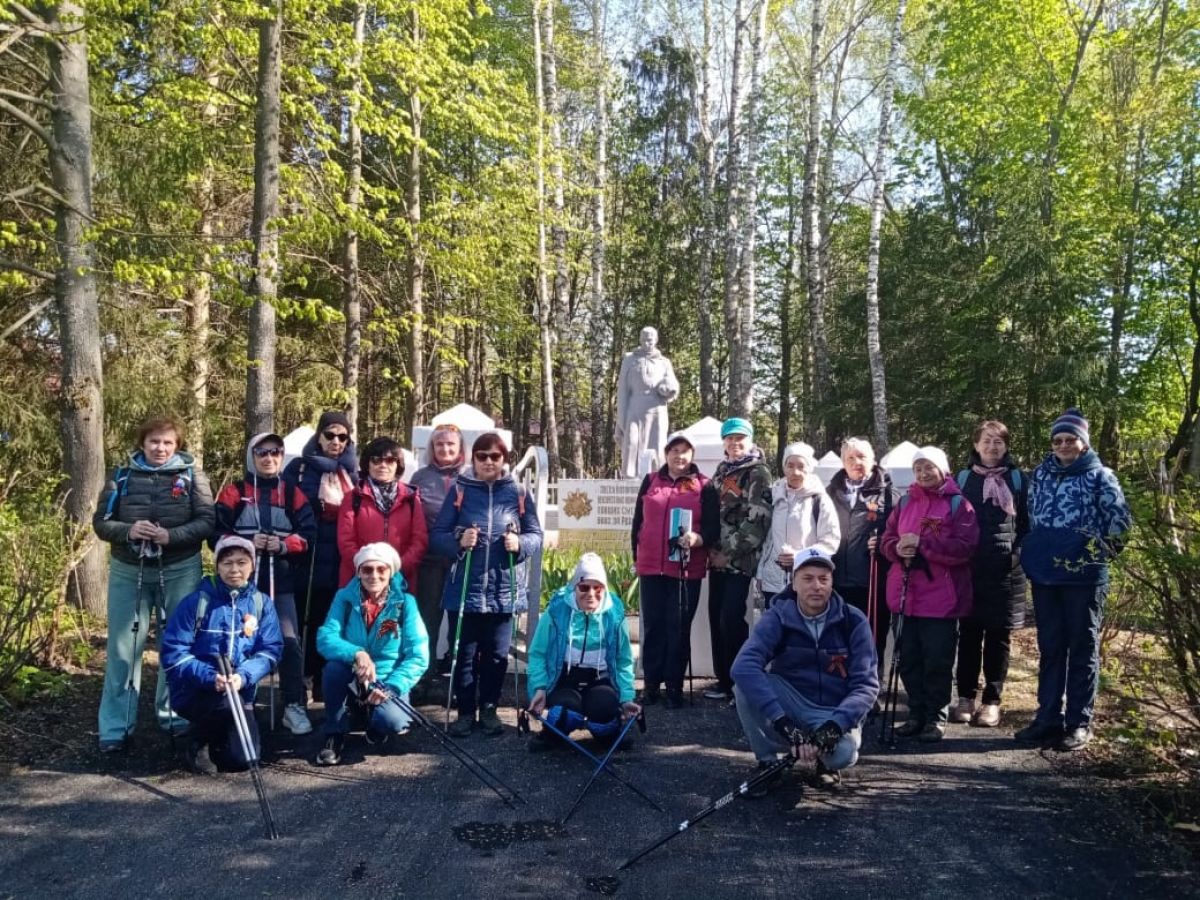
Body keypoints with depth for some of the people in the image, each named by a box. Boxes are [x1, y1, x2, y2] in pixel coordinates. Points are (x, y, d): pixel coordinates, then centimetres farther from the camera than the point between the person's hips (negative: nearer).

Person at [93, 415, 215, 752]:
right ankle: (116, 726, 11)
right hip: (128, 572, 1)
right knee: (123, 647, 2)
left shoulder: (191, 476, 0)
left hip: (179, 572, -1)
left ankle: (173, 712, 24)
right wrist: (128, 531, -18)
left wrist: (171, 535, -21)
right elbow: (100, 522, 2)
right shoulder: (121, 477, 4)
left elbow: (207, 521, -6)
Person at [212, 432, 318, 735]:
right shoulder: (233, 493, 4)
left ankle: (295, 706, 1)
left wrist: (284, 545, -13)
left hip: (281, 583, 1)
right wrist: (246, 542, -15)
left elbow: (308, 533, 4)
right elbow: (216, 533, -1)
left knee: (289, 641, -7)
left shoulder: (293, 494, 9)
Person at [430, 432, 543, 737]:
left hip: (504, 589, 1)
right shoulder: (460, 490, 0)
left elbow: (536, 535, 6)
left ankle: (489, 709, 26)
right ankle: (465, 711, 20)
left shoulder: (518, 493, 3)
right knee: (465, 653, 5)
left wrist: (520, 544, -15)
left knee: (497, 654, 10)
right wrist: (458, 541, -20)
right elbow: (437, 534, -1)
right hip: (466, 588, -1)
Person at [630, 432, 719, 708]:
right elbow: (638, 521, 14)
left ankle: (674, 685, 11)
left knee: (679, 628, 2)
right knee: (653, 625, 8)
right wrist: (636, 555, 15)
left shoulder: (704, 486, 1)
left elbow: (713, 528, -2)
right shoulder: (650, 481, 9)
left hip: (687, 568, -2)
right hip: (651, 567, 3)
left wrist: (698, 538, -22)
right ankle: (651, 682, 17)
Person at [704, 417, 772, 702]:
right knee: (716, 618, 7)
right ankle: (723, 679, 18)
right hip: (717, 558, 7)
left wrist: (729, 552, -12)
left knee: (731, 620, -10)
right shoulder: (721, 472, 16)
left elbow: (757, 520, -14)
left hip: (740, 559, -7)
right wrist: (711, 548, 5)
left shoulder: (758, 474, -6)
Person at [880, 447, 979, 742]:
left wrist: (922, 543, -20)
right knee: (908, 659, 11)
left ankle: (937, 718, 16)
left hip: (941, 598, -5)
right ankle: (917, 714, 24)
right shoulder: (905, 502, 12)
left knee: (937, 661, 2)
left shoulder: (958, 504, -4)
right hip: (906, 594, 5)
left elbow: (965, 548, -14)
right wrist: (898, 549, -11)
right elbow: (887, 539, 12)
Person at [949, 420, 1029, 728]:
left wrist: (1020, 553, -7)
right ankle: (966, 697, 15)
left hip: (1006, 570, -1)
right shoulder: (962, 479, 9)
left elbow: (1028, 524, 7)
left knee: (999, 637, 5)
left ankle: (992, 700, 13)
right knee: (969, 634, 5)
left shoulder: (1019, 480, 6)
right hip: (969, 569, 1)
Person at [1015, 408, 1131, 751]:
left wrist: (1101, 552, -4)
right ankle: (1048, 718, 18)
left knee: (1083, 647, 4)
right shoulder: (1041, 474, 11)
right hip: (1045, 573, 5)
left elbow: (1121, 520, -5)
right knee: (1049, 647, 10)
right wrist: (1030, 551, 11)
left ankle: (1079, 723, 11)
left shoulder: (1100, 476, -2)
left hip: (1084, 575, -4)